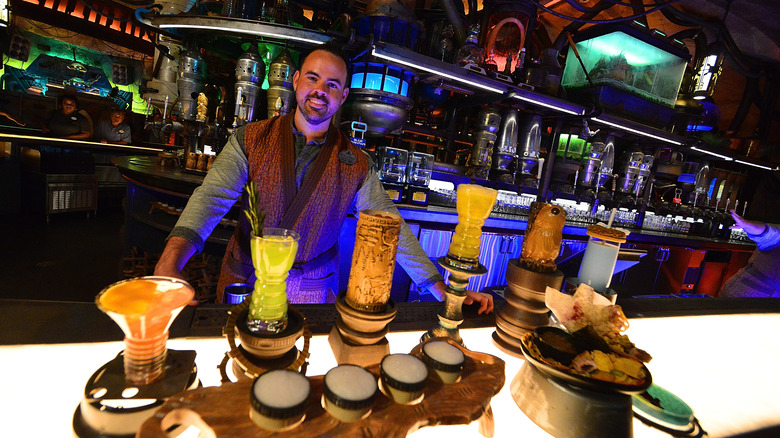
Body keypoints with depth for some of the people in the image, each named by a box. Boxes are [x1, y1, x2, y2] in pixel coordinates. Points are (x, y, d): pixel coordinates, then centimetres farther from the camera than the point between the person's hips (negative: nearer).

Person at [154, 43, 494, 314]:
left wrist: (446, 293, -15)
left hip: (313, 290, 0)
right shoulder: (252, 140, -7)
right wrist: (169, 263, -38)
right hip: (244, 281, 1)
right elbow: (212, 197, -19)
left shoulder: (356, 165, -7)